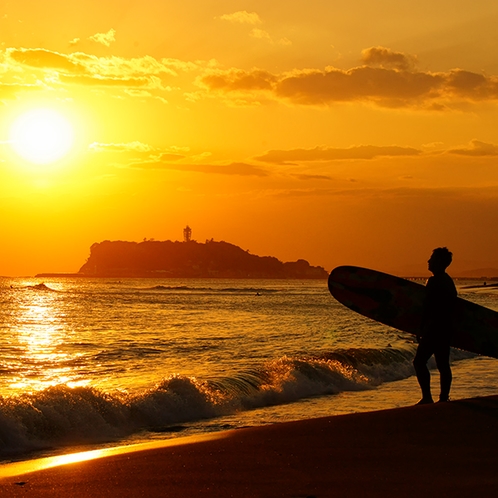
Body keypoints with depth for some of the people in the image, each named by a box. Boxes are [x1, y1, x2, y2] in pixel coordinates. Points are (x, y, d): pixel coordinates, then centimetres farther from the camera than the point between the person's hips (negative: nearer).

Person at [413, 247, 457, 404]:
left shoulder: (434, 281, -14)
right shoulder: (448, 281, 16)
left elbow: (428, 308, -18)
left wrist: (422, 331, -15)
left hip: (435, 328, -10)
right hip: (446, 329, 10)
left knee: (419, 361, -6)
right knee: (442, 364, 11)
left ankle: (427, 397, -11)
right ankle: (444, 398, 12)